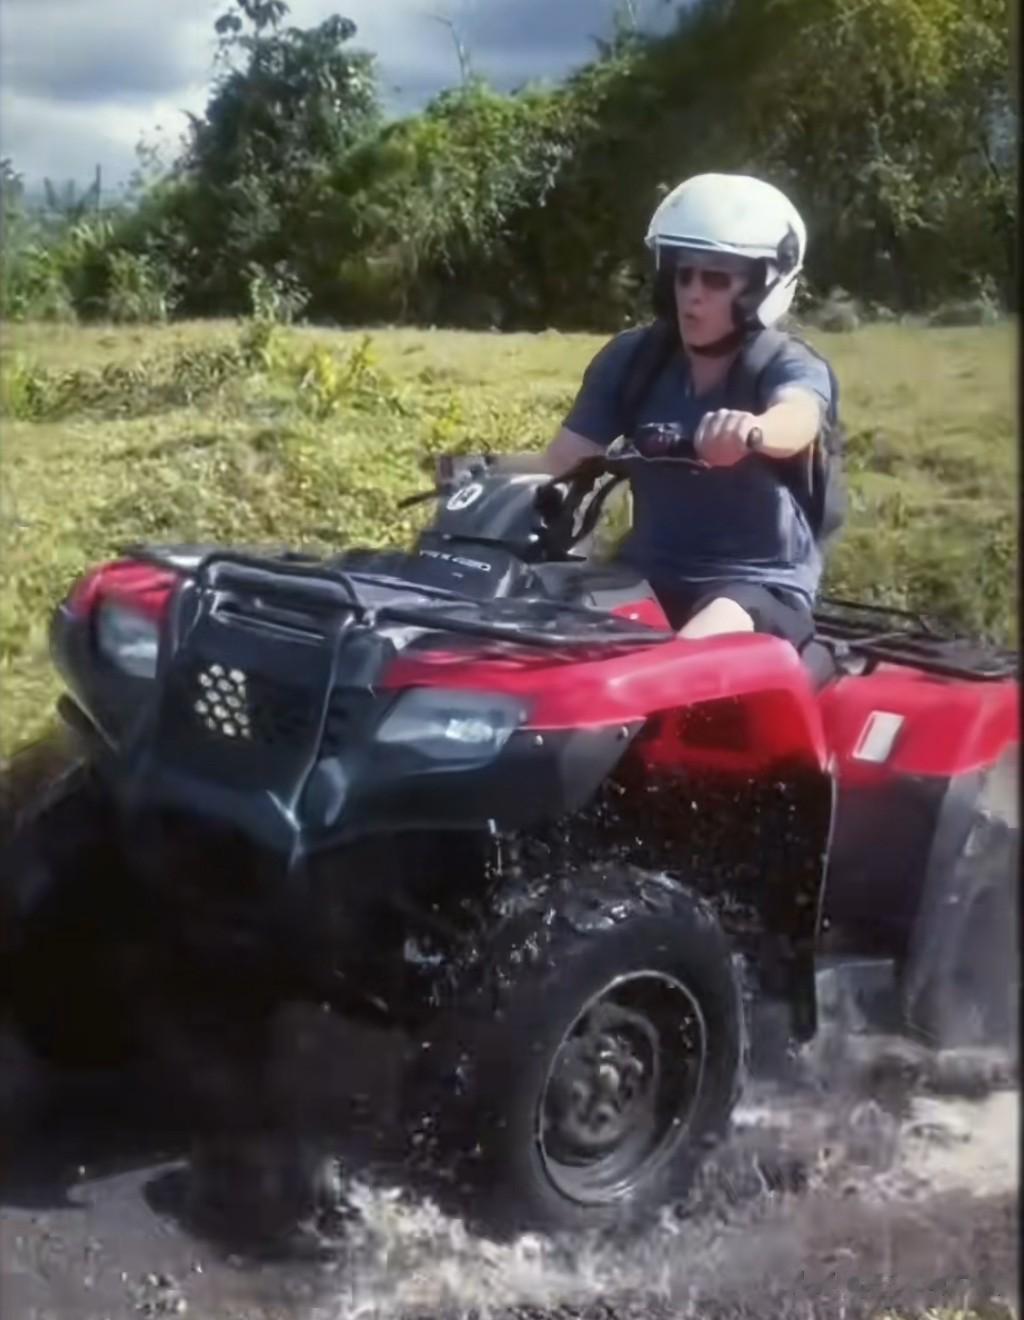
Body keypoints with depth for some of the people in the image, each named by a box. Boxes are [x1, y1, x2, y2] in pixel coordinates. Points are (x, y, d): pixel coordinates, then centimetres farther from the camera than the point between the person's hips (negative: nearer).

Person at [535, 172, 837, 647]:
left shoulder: (792, 366, -9)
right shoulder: (631, 356, 3)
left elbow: (796, 420, -34)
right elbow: (564, 458, -3)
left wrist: (752, 429, -59)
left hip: (760, 583, -4)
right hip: (648, 576, 5)